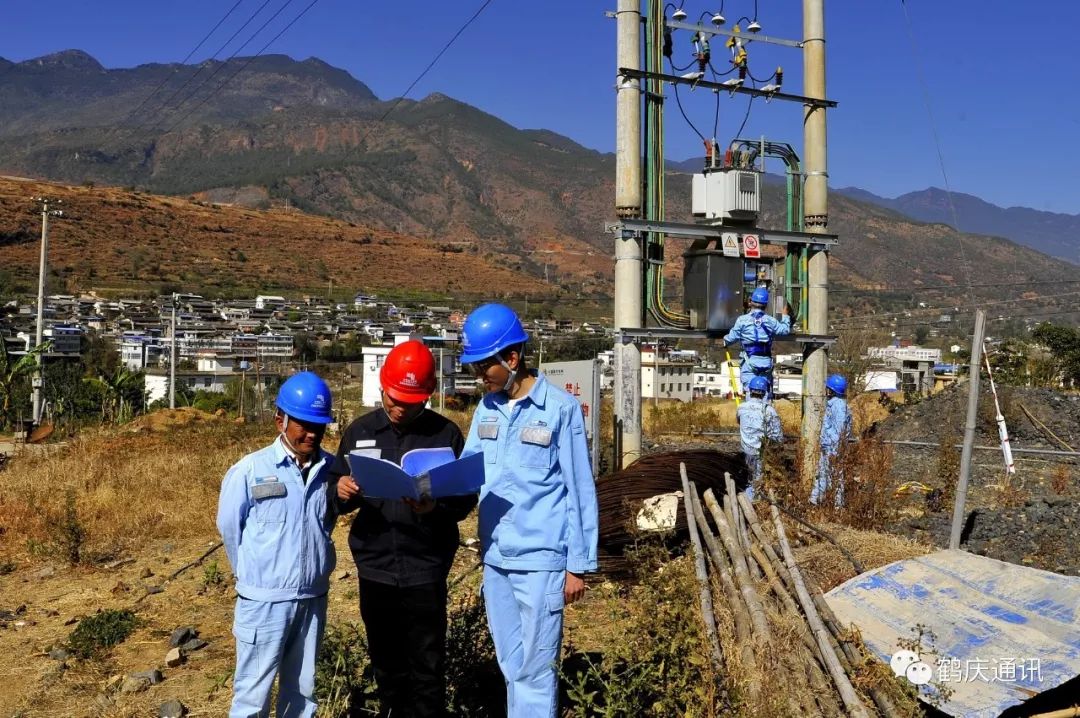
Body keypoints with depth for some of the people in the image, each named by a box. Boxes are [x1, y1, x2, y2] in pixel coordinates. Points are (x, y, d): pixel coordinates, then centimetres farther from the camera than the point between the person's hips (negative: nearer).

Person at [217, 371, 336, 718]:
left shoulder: (331, 469, -3)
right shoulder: (250, 470, -14)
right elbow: (229, 527, -2)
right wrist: (255, 575, 8)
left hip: (314, 598, 4)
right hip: (264, 601, -4)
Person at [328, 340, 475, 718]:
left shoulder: (446, 434, -5)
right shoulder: (360, 431, 3)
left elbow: (466, 499, -4)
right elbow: (338, 488, 7)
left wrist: (436, 507, -24)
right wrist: (341, 492, -15)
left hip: (425, 568, -3)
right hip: (374, 566, 3)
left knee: (427, 666, 4)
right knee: (386, 661, 17)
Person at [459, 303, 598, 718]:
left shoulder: (560, 407, -11)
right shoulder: (486, 408, 7)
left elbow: (580, 490, -8)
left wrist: (579, 564, -7)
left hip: (540, 559, -6)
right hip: (494, 558, 6)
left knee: (535, 670, 3)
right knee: (511, 666, 17)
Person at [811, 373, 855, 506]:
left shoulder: (839, 405, -18)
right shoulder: (831, 403, 12)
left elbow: (839, 430, -20)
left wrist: (834, 451, -21)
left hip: (833, 447, -10)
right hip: (826, 446, 10)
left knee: (836, 476, 0)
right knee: (821, 473, 13)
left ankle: (839, 503, 8)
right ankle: (814, 500, 19)